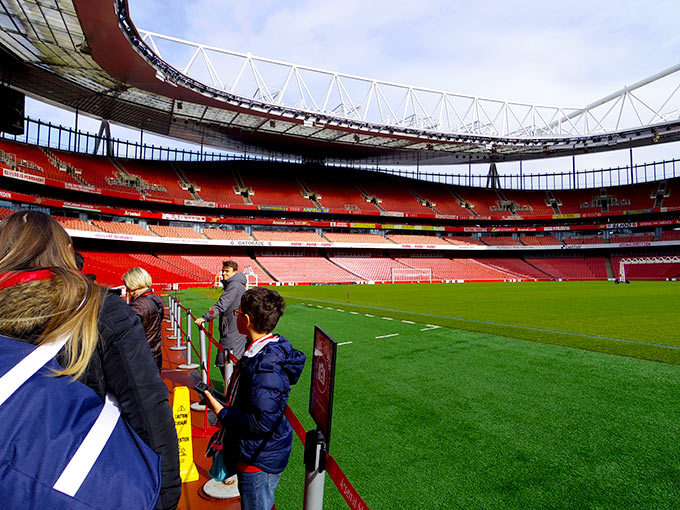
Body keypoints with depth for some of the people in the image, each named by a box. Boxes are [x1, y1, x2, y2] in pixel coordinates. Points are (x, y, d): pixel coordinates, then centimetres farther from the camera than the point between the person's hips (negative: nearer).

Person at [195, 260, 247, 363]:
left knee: (224, 362, -12)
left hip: (232, 332, -11)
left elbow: (221, 305, -24)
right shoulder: (239, 285, 18)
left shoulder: (234, 285, -13)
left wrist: (205, 317, -30)